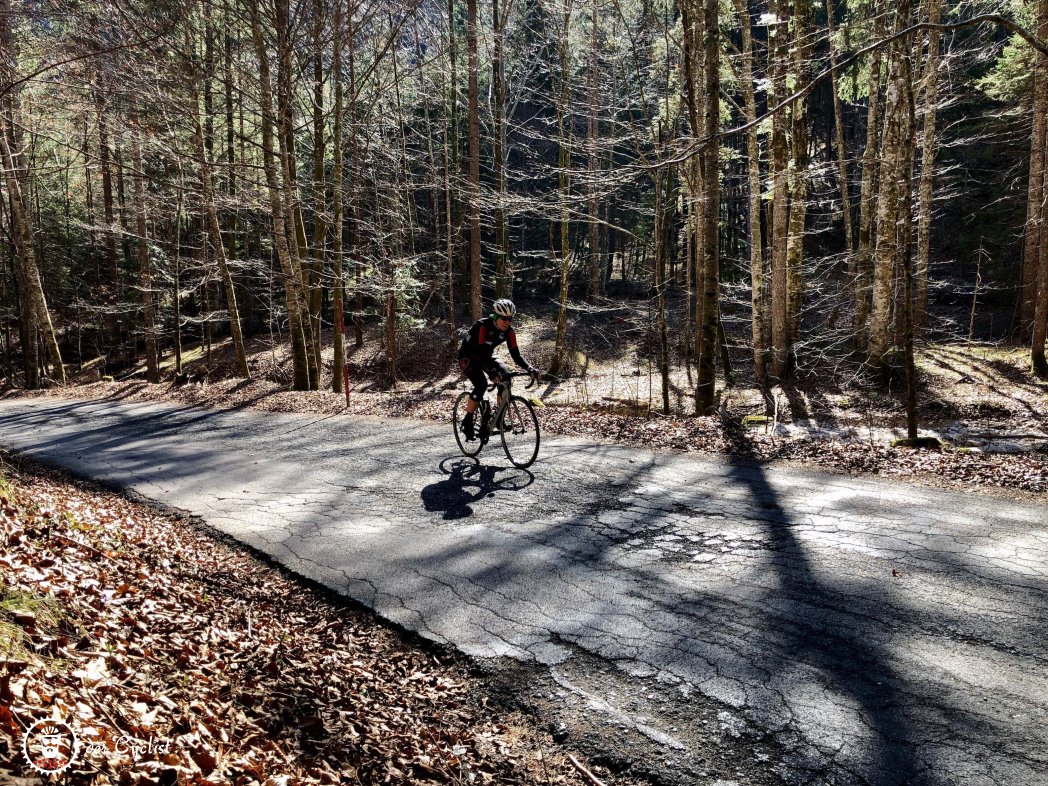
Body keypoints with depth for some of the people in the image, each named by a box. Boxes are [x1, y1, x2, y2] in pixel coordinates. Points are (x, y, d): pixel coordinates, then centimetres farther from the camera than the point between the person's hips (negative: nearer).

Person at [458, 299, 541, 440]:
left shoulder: (508, 330, -14)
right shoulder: (482, 326, -31)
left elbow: (516, 354, -15)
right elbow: (482, 352, -39)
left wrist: (530, 368, -32)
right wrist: (492, 372, -54)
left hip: (486, 357, 6)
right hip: (468, 357, -5)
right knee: (481, 384, -28)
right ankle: (467, 422, -13)